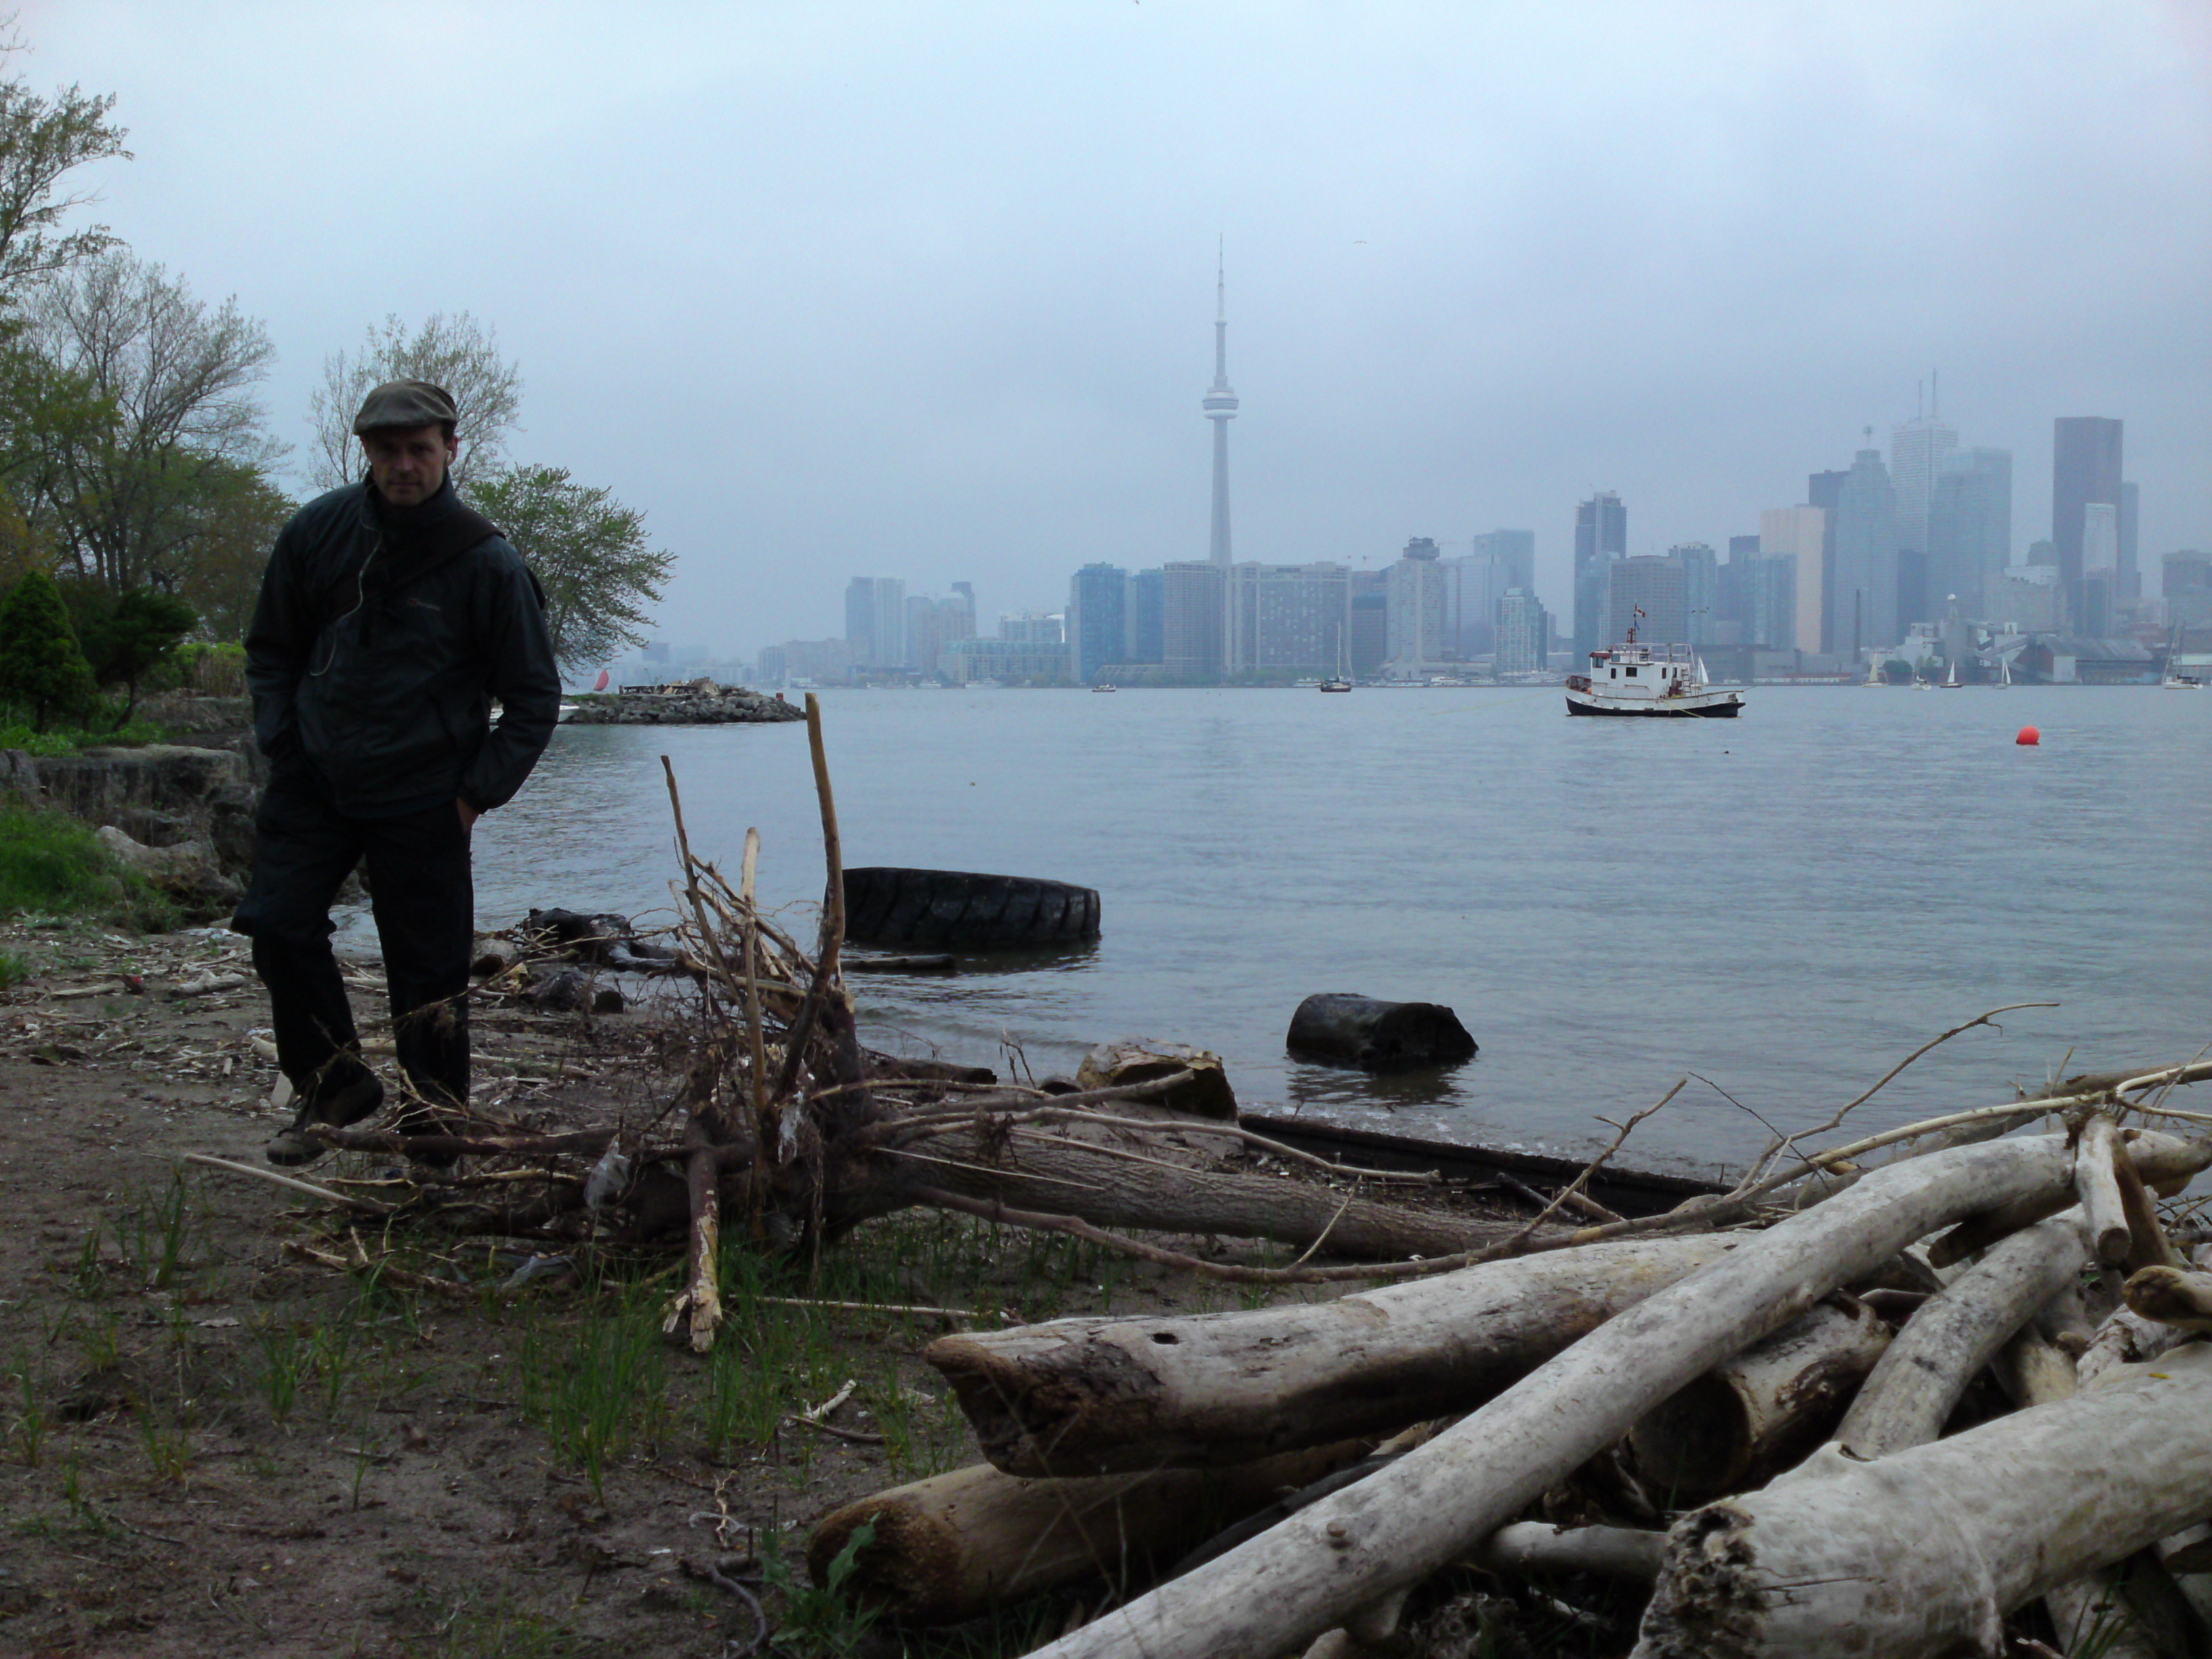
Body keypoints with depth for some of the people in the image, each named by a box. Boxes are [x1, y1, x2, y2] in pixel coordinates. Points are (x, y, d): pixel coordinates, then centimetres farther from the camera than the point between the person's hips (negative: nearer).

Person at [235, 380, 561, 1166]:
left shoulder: (487, 563, -10)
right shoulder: (319, 530, -1)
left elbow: (534, 697, -2)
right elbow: (271, 650, 13)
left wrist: (480, 791, -7)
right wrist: (281, 744, 3)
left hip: (421, 798, -3)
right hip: (313, 778, 4)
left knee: (428, 967, 0)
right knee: (277, 922, -3)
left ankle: (432, 1122, 14)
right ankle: (335, 1081, 16)